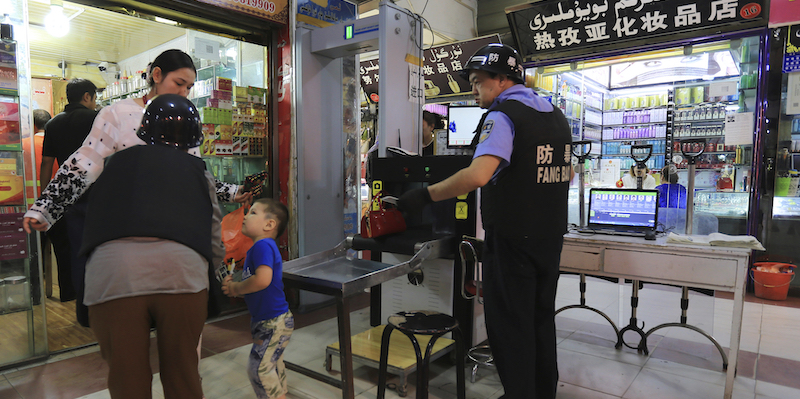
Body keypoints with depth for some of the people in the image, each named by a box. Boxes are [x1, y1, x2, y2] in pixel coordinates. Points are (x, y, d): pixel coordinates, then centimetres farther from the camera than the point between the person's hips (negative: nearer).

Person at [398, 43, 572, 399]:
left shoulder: (503, 116, -16)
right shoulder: (555, 115, 11)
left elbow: (478, 175, -32)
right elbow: (567, 174, 19)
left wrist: (425, 196, -25)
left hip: (511, 240, -9)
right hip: (550, 238, 9)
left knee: (509, 326, 5)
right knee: (541, 320, 21)